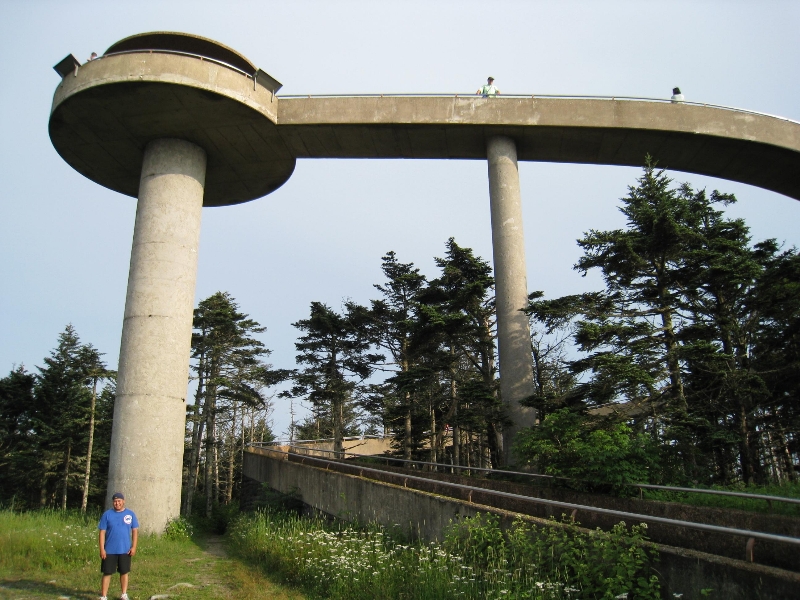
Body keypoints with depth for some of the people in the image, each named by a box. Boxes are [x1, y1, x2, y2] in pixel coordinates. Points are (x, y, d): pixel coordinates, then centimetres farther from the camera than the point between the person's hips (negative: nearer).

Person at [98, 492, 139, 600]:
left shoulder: (130, 514, 0)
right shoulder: (107, 514, -3)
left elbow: (135, 531, 3)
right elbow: (102, 532, -3)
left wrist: (133, 547, -3)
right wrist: (102, 549, -9)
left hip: (125, 550, 1)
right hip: (109, 551, -1)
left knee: (124, 572, 12)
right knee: (107, 573, 3)